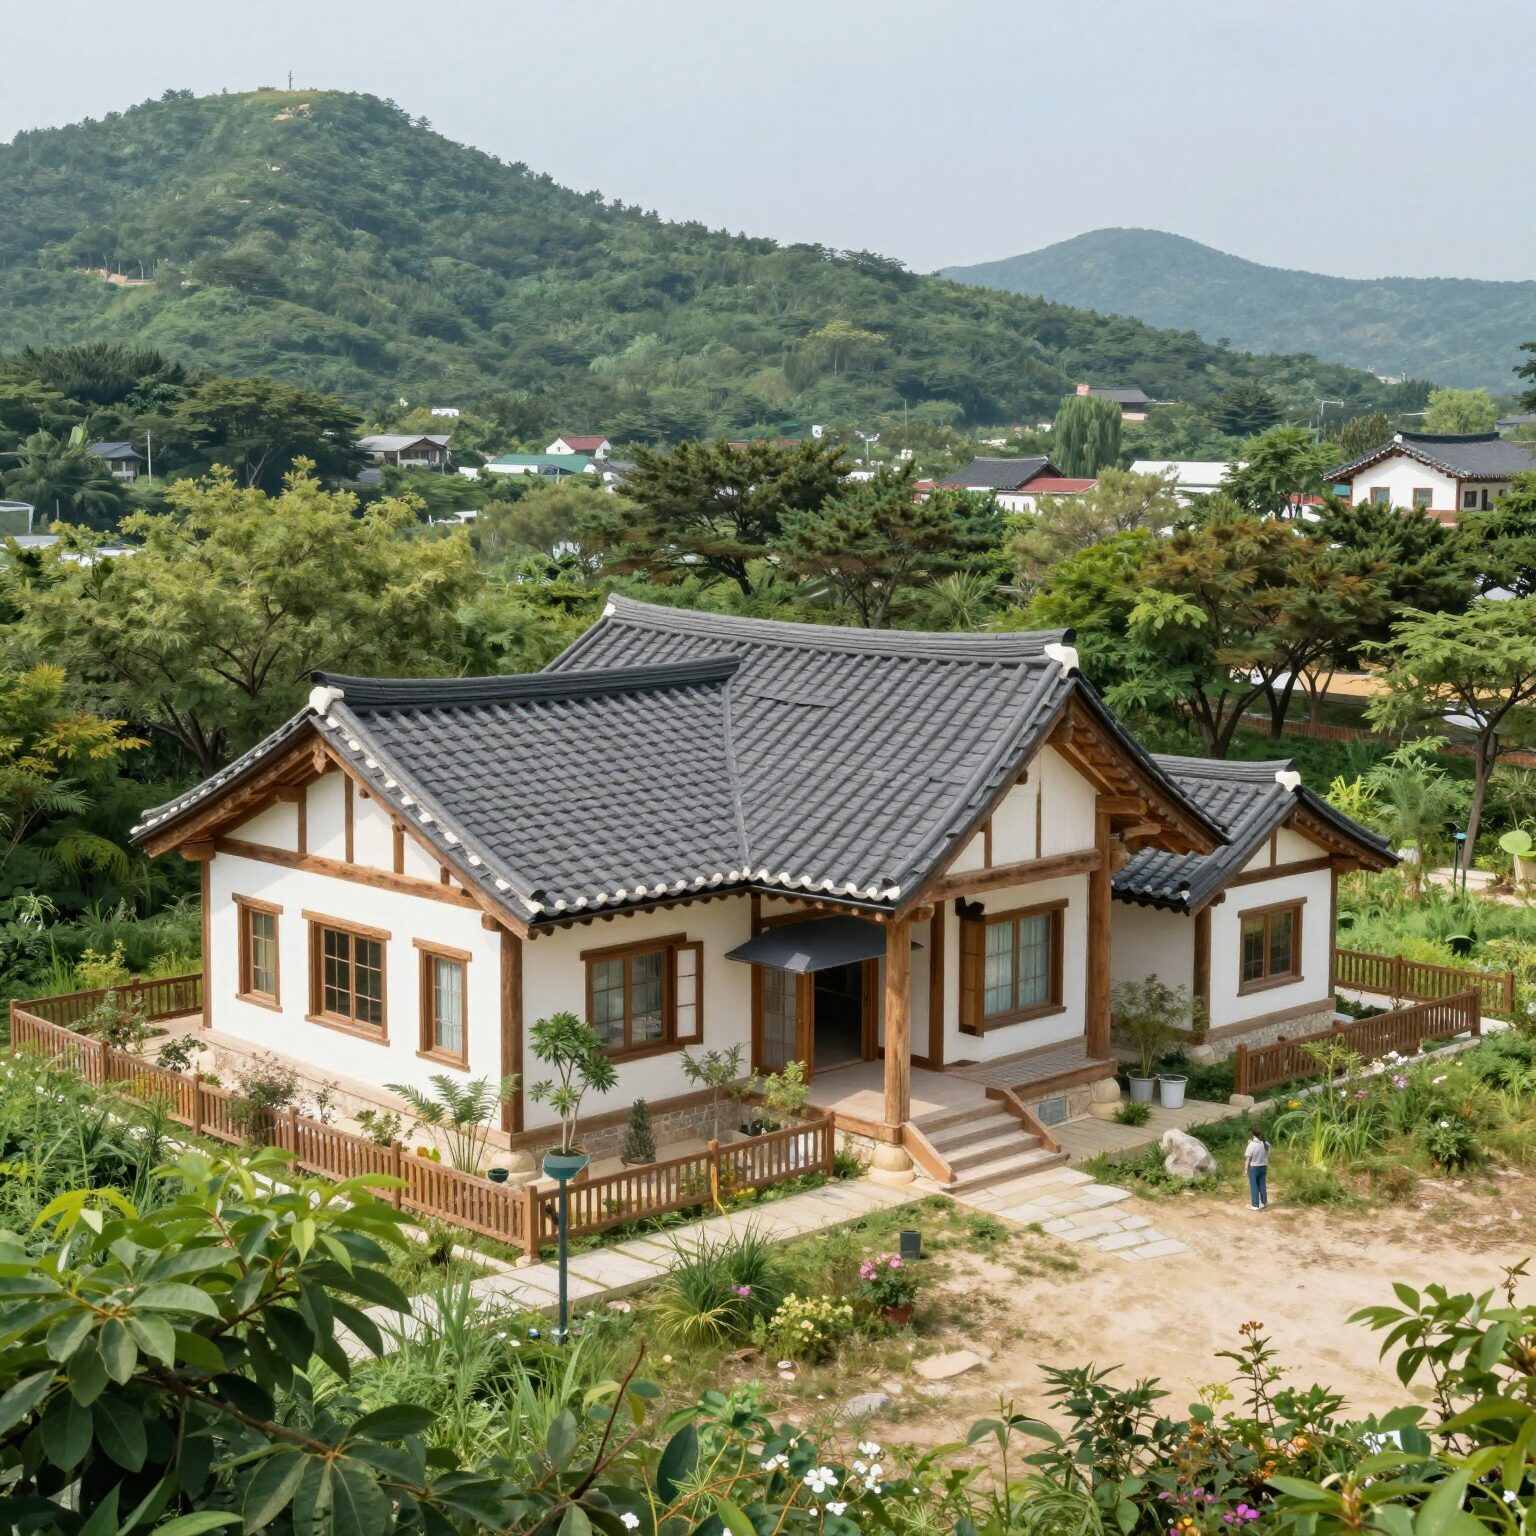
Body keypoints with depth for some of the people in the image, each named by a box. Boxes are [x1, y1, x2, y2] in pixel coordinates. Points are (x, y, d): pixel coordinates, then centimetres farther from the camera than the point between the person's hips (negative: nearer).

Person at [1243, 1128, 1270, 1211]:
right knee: (1262, 1185, 15)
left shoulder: (1252, 1144, -18)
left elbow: (1248, 1158, -14)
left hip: (1253, 1167, -5)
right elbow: (1268, 1157, 4)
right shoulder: (1266, 1144, -3)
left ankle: (1255, 1205, 6)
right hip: (1263, 1167, 5)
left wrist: (1245, 1168, -7)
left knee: (1254, 1186, 3)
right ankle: (1264, 1203, 24)